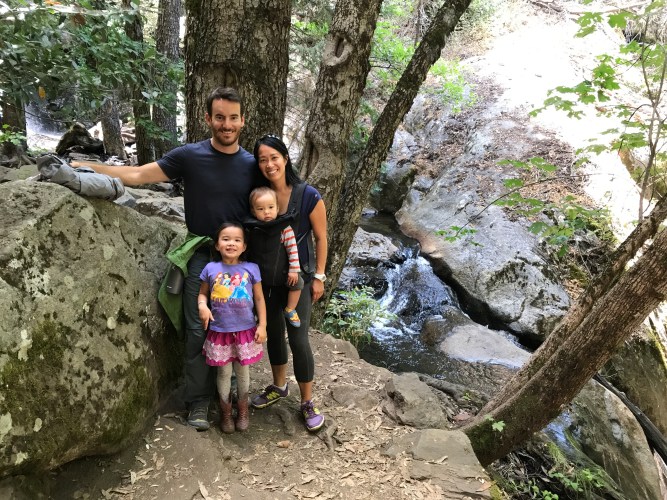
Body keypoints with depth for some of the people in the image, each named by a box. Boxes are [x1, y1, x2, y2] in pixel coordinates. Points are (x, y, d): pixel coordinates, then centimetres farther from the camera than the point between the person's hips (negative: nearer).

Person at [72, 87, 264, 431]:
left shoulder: (252, 165, 0)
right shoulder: (189, 156, -7)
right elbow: (137, 175, -5)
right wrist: (85, 167, -11)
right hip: (201, 257, -2)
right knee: (198, 331, -1)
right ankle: (198, 401, 13)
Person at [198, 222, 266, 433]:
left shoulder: (251, 269, -4)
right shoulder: (211, 269, -3)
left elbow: (259, 298, 1)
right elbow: (202, 293, 8)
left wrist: (262, 325, -3)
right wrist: (202, 306, -14)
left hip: (245, 331, 0)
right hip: (220, 332, 0)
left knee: (242, 372, 14)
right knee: (224, 373, 11)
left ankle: (243, 410, 34)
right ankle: (225, 412, 31)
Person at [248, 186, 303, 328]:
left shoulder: (284, 227, -17)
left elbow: (292, 248, -12)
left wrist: (294, 270, -12)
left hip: (282, 269, -1)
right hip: (259, 270, 1)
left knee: (297, 283, -9)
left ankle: (290, 310, 12)